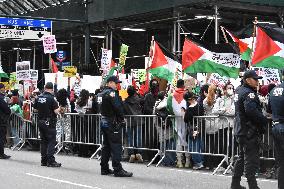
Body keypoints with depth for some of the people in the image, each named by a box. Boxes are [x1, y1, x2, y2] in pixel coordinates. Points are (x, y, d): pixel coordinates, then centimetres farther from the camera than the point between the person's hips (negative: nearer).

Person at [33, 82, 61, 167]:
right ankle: (50, 161, -6)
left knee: (43, 141, 13)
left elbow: (35, 109, 12)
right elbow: (56, 111, -18)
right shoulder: (51, 98, -15)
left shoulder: (38, 98, 3)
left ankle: (44, 160, 15)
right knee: (51, 141, -3)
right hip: (49, 123, -6)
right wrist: (59, 108, 2)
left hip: (40, 121, 6)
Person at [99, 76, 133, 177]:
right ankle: (118, 169, -9)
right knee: (116, 146, -8)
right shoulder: (111, 93, -14)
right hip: (112, 123, -10)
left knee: (106, 146, 14)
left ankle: (104, 168, 18)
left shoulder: (102, 93, 15)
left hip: (104, 121, 10)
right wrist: (122, 118, -8)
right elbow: (118, 107, -21)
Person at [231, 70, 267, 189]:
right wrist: (264, 120, -18)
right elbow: (251, 111, -31)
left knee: (242, 157, 19)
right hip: (249, 132, -10)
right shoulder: (249, 93, -17)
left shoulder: (239, 91, 14)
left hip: (240, 130, 10)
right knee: (251, 159, -5)